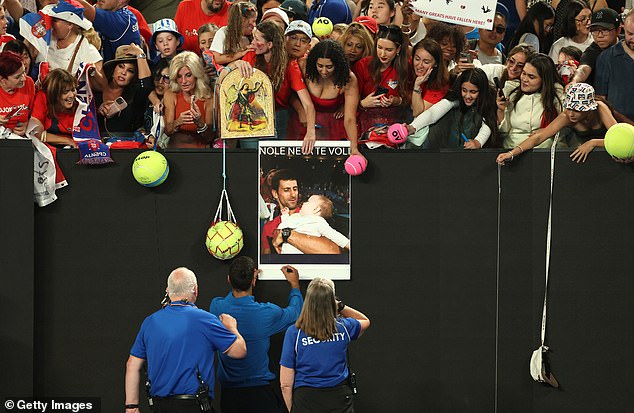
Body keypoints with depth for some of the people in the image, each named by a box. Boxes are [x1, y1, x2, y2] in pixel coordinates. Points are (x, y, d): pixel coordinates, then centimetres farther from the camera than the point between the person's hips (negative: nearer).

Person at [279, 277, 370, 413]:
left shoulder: (294, 333, -11)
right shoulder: (343, 327, -4)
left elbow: (286, 384, -9)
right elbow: (365, 321, 24)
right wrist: (340, 306, 12)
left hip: (306, 400, -1)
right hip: (340, 400, 2)